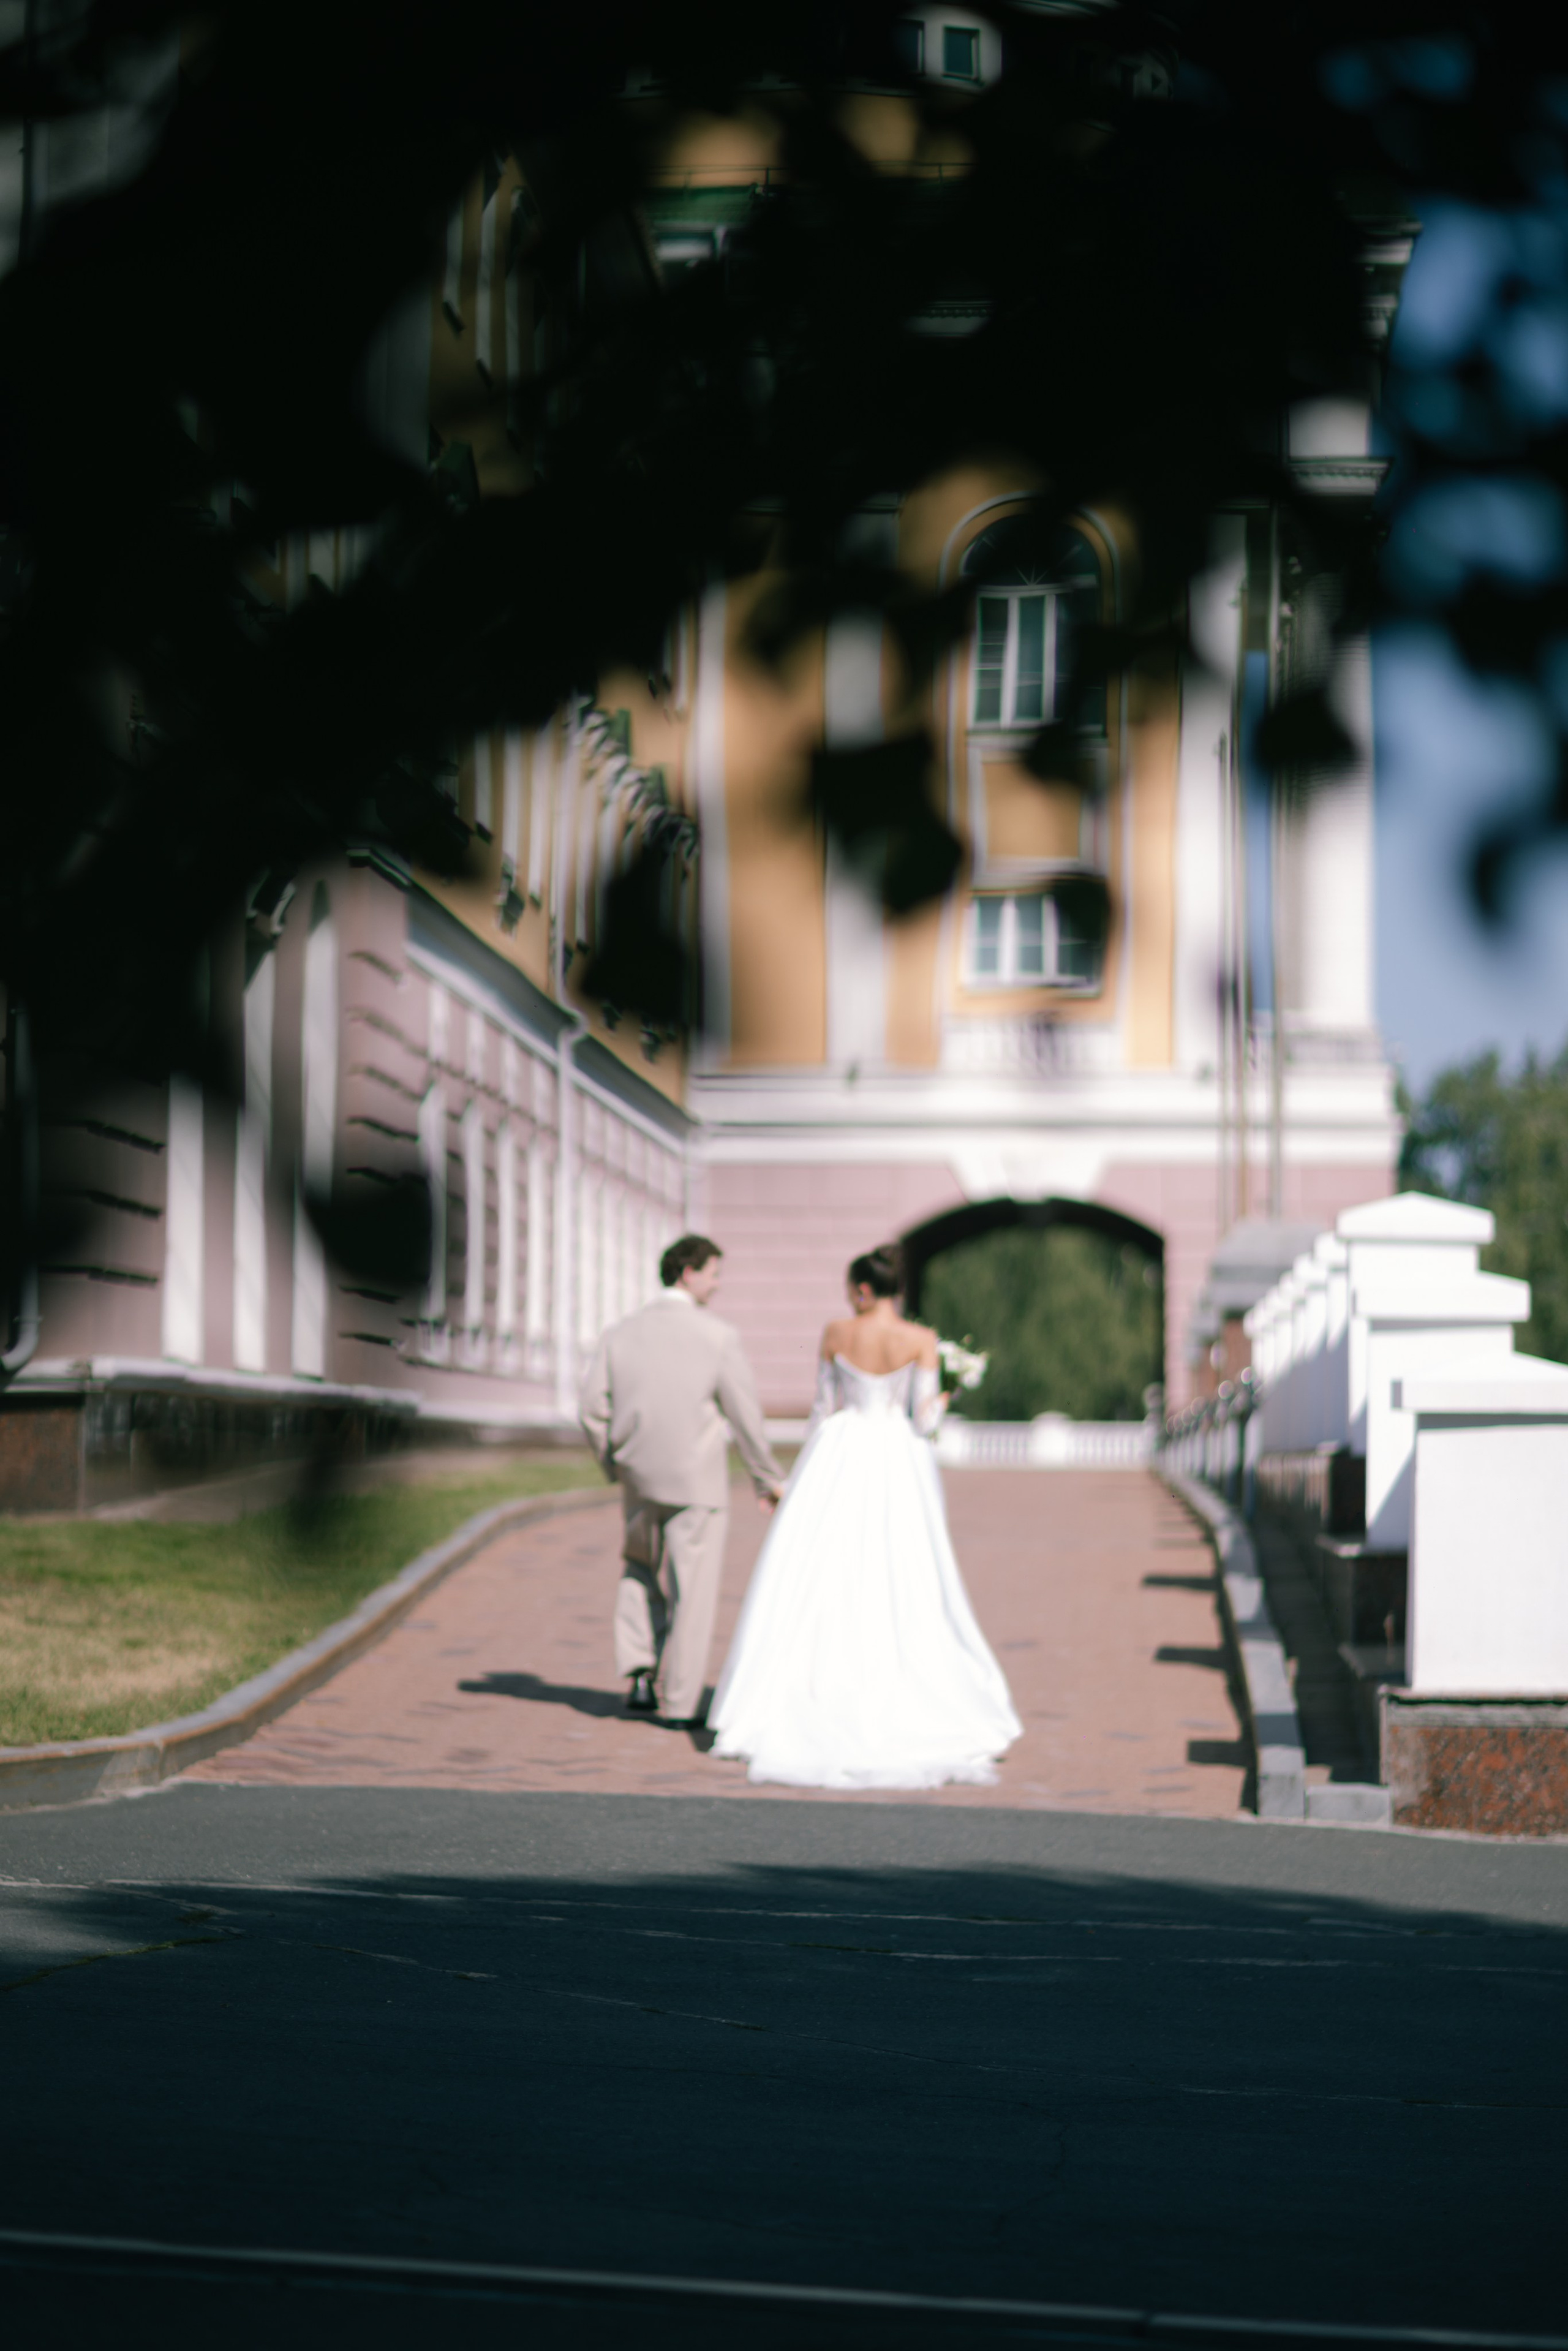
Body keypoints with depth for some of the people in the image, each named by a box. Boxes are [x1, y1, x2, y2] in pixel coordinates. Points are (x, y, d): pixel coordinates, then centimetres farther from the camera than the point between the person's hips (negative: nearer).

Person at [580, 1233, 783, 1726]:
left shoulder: (622, 1332, 1)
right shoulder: (717, 1336, -10)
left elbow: (593, 1407, 2)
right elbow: (745, 1414, -7)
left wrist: (613, 1464, 17)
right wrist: (768, 1478, 5)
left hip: (640, 1477, 4)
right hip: (696, 1481, -4)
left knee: (641, 1569, 25)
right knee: (691, 1588, 5)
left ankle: (639, 1672, 11)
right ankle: (678, 1701, 9)